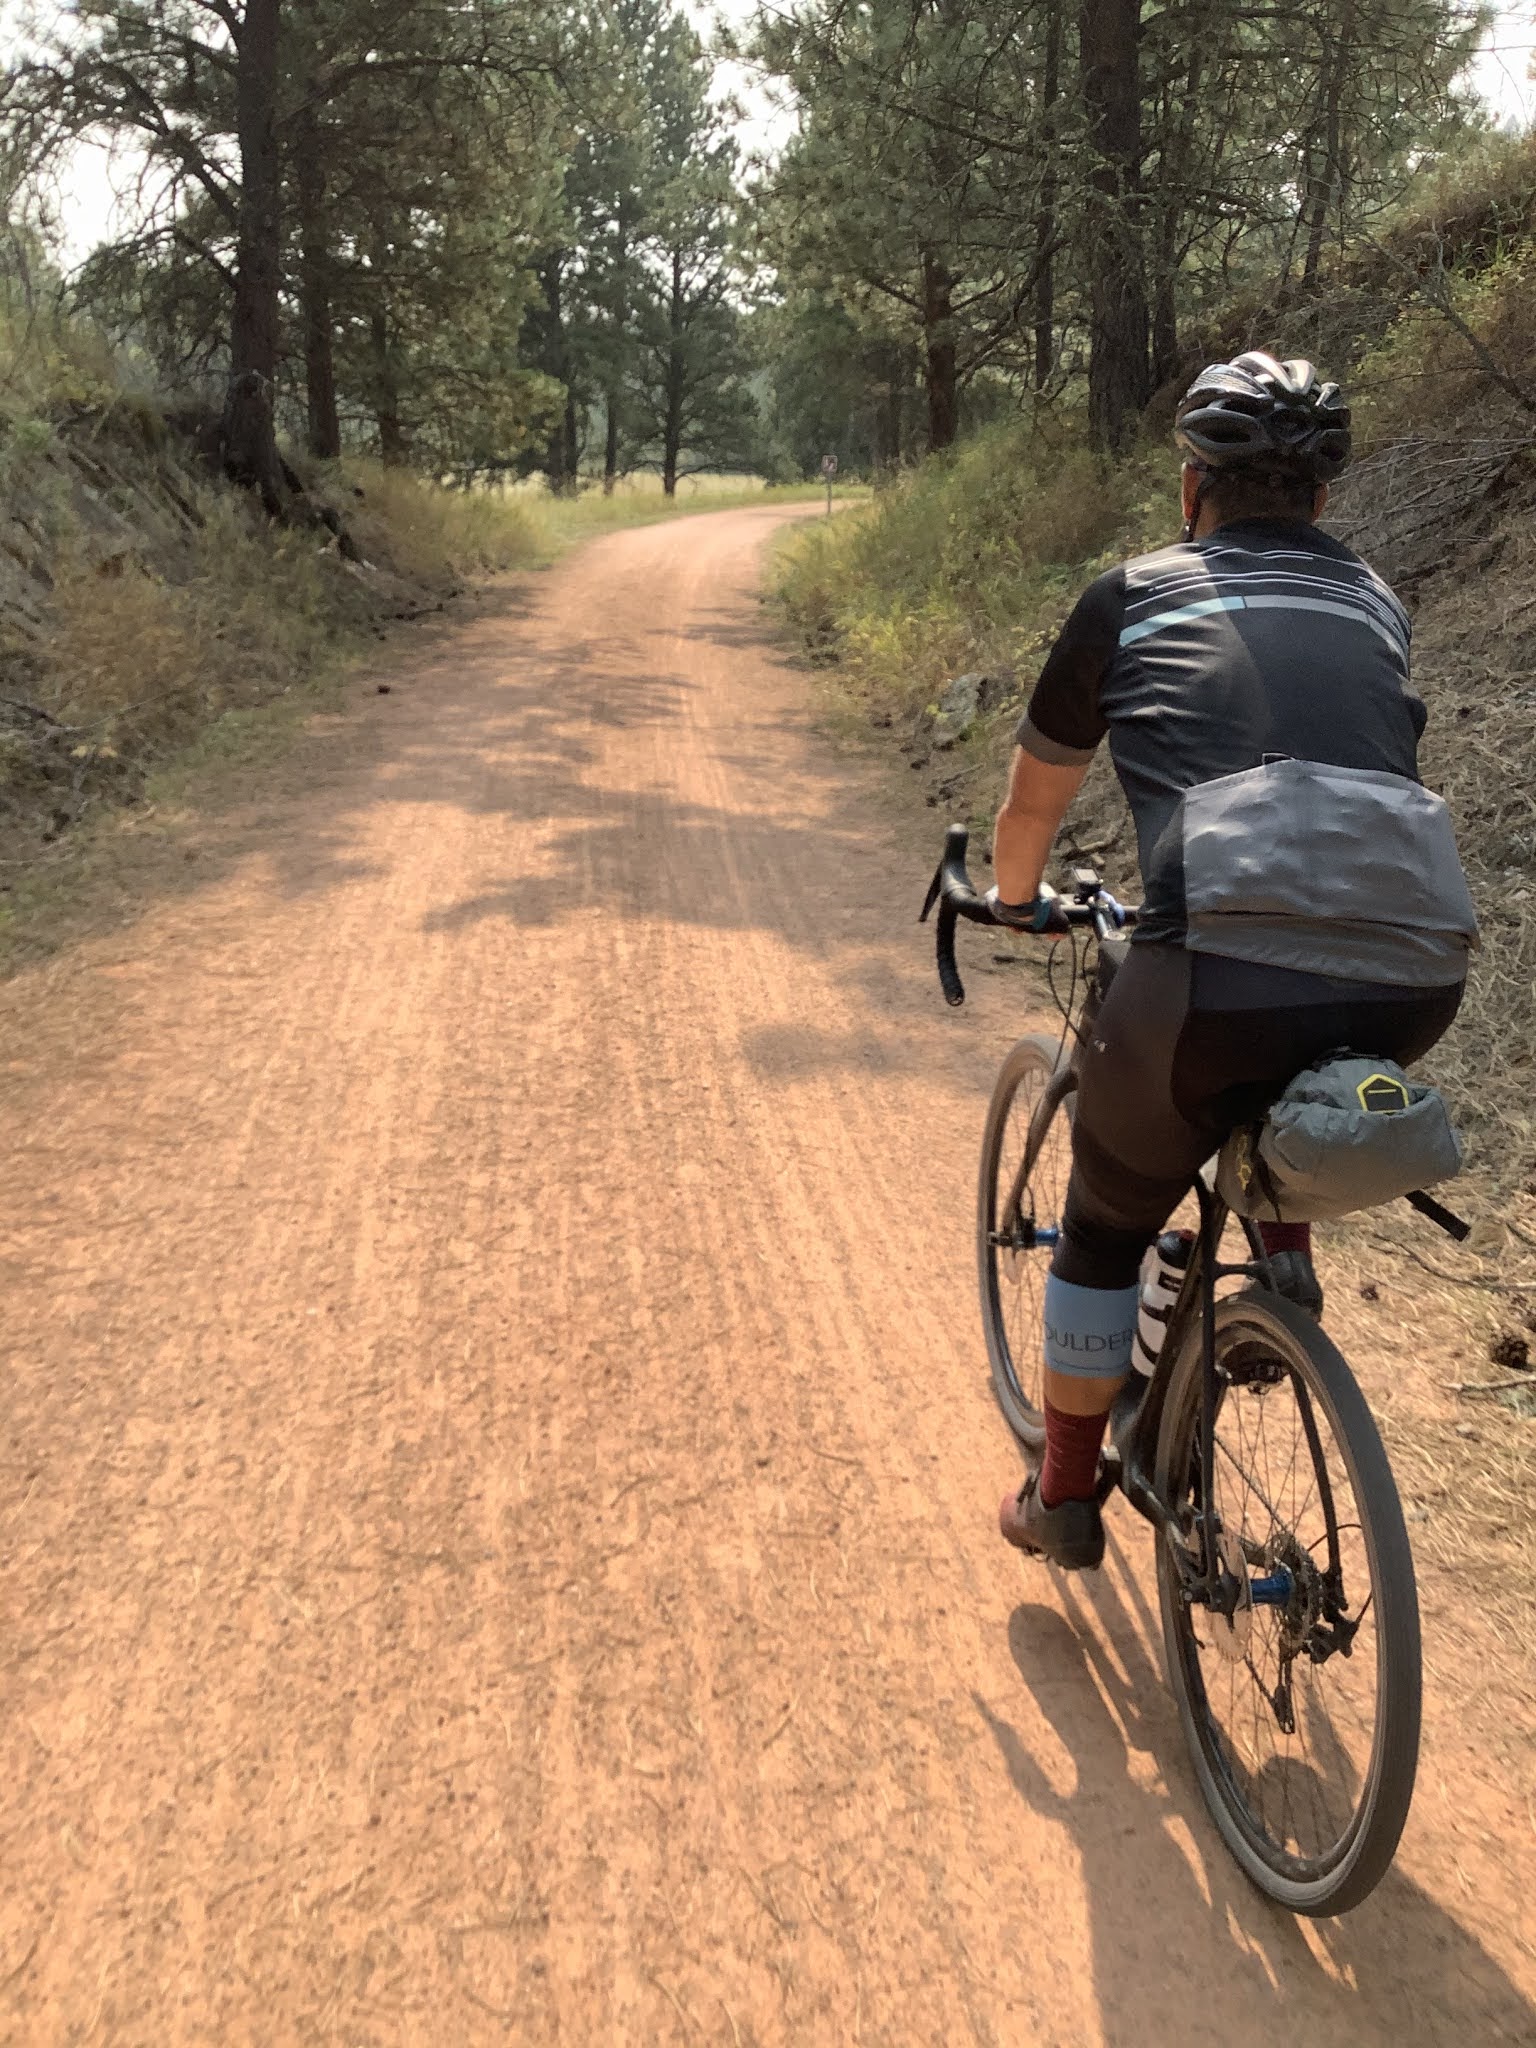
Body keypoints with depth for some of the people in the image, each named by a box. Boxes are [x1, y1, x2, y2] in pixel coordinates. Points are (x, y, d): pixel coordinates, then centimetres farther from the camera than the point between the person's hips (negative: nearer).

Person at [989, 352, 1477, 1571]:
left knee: (1106, 1231, 22)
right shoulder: (1376, 604, 25)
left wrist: (1017, 901, 48)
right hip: (1419, 988, 4)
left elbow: (1035, 802, 27)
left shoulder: (1135, 596, 16)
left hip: (1221, 986, -3)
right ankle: (1286, 1250, 35)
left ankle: (1065, 1501, 36)